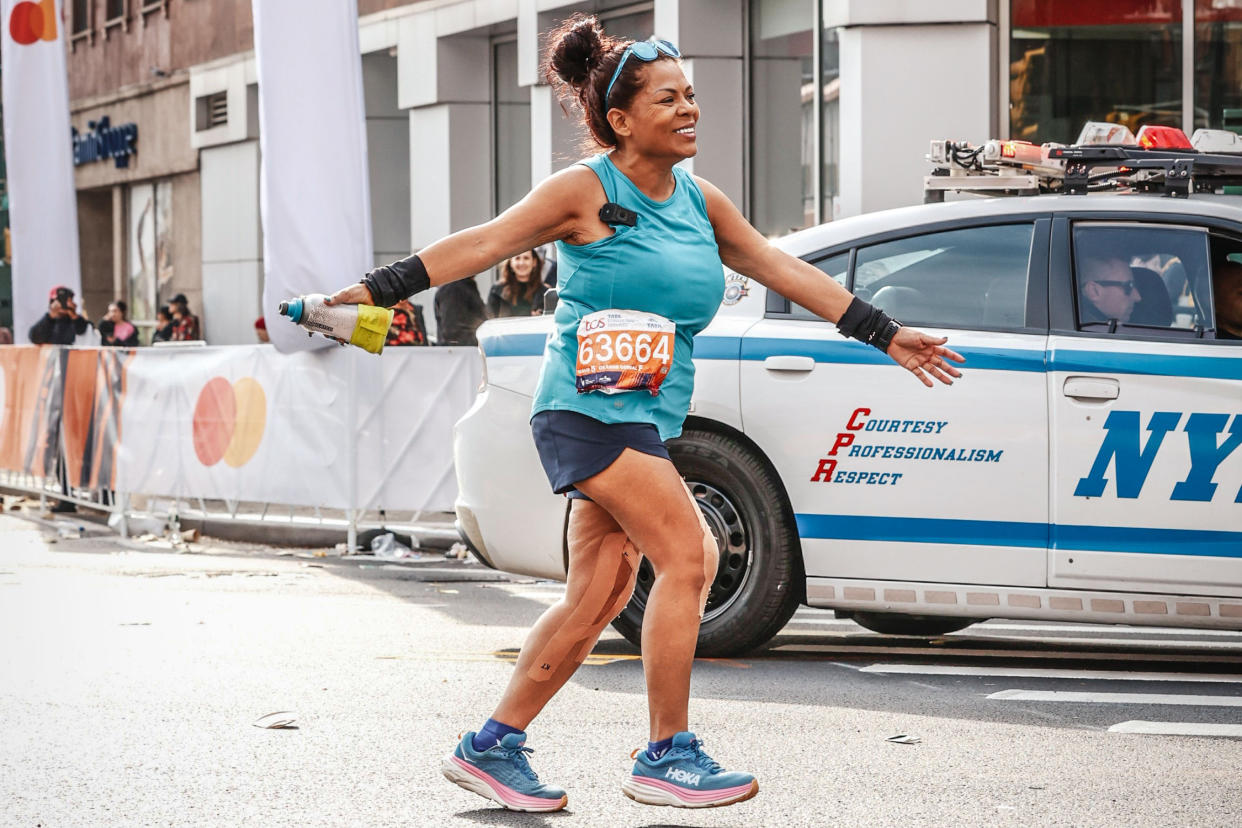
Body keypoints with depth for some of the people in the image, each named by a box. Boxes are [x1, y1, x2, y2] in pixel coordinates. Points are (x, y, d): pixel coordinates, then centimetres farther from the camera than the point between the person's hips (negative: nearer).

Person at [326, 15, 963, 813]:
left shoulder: (701, 202, 14)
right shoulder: (588, 191, -6)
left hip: (647, 419, 8)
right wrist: (372, 291, -12)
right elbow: (483, 244, -7)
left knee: (599, 595, 5)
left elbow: (784, 270, 18)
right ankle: (666, 756, -6)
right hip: (590, 409, -8)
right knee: (689, 555, -14)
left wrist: (887, 335, 18)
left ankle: (492, 747, 15)